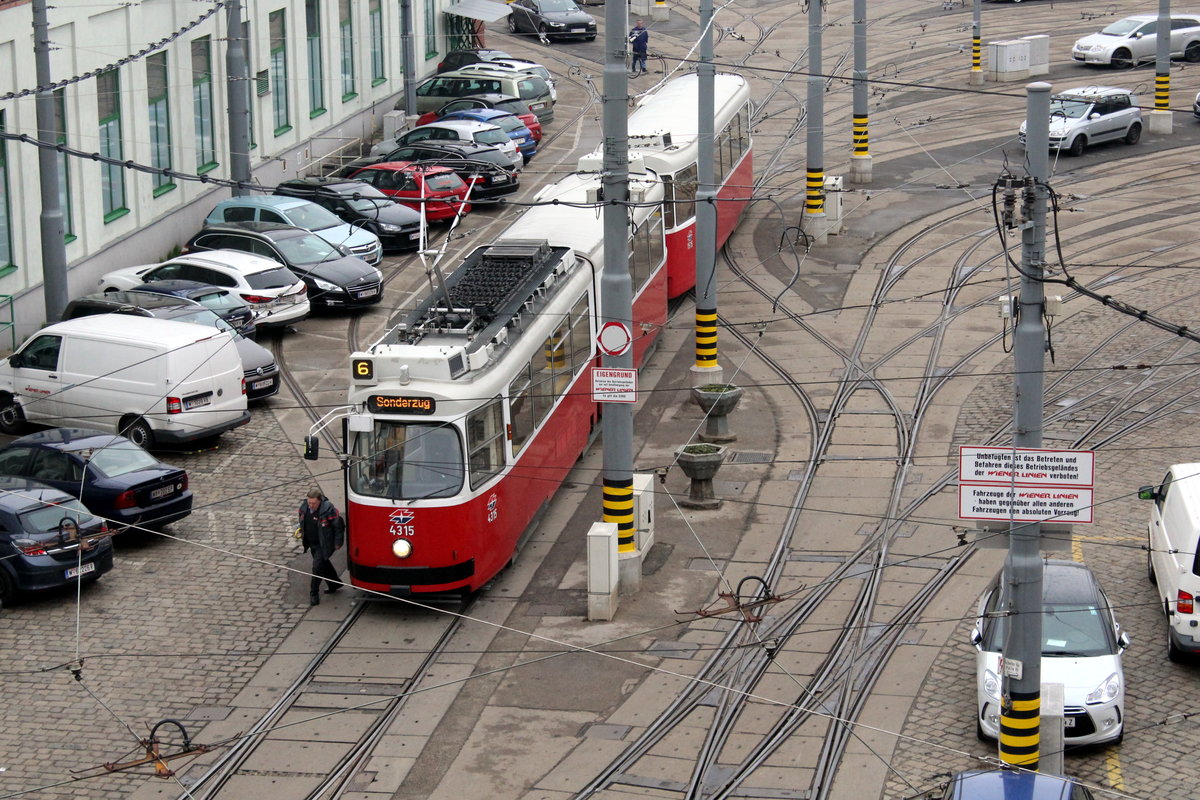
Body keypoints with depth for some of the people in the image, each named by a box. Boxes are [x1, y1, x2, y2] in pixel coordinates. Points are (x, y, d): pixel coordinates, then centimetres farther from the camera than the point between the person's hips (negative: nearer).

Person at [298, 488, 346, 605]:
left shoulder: (328, 509, -25)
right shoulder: (304, 507, -6)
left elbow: (339, 525, -16)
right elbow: (302, 522, 16)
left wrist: (338, 542, -12)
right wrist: (301, 532, 2)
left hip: (324, 545, -7)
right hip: (312, 544, 7)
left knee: (318, 566, -13)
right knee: (324, 564, 24)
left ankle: (314, 594, 2)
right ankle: (334, 584, 46)